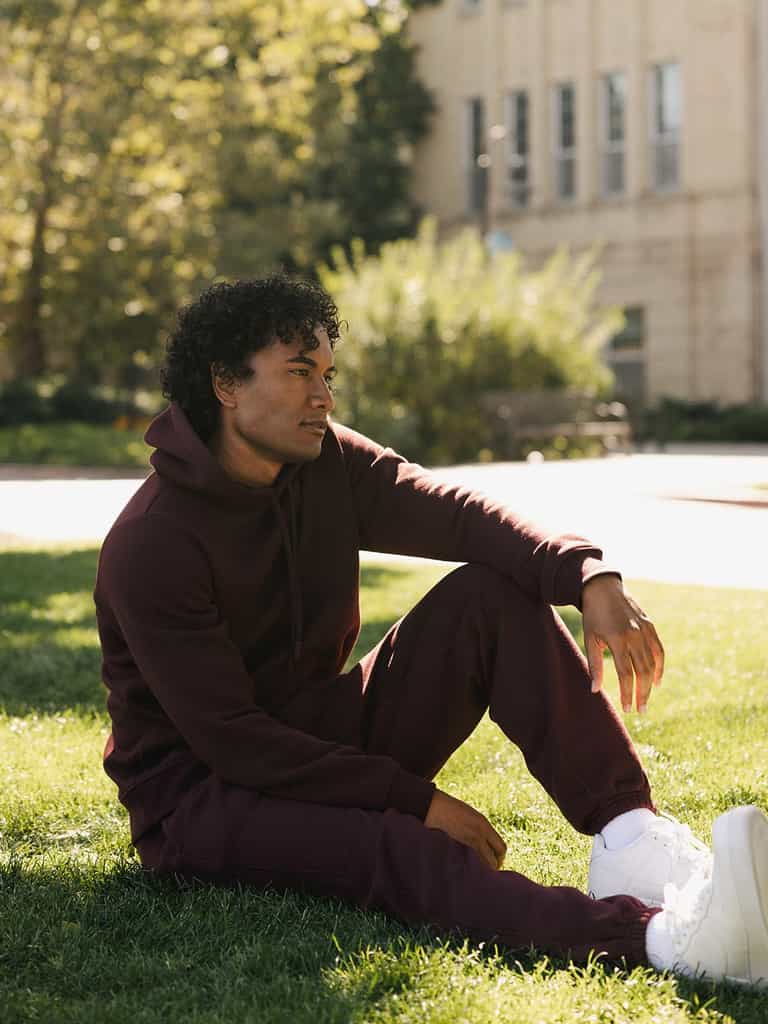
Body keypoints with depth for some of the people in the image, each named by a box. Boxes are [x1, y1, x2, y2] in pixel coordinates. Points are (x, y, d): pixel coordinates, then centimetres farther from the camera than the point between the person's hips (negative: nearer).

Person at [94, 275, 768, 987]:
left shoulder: (329, 465, 0)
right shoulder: (151, 544, -21)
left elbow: (457, 515, -12)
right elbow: (230, 740, -23)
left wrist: (590, 577, -33)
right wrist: (417, 800, -24)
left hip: (325, 741, 7)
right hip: (203, 800, -7)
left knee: (493, 592, -11)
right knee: (393, 846, -38)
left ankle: (631, 836, -25)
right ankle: (664, 936, -61)